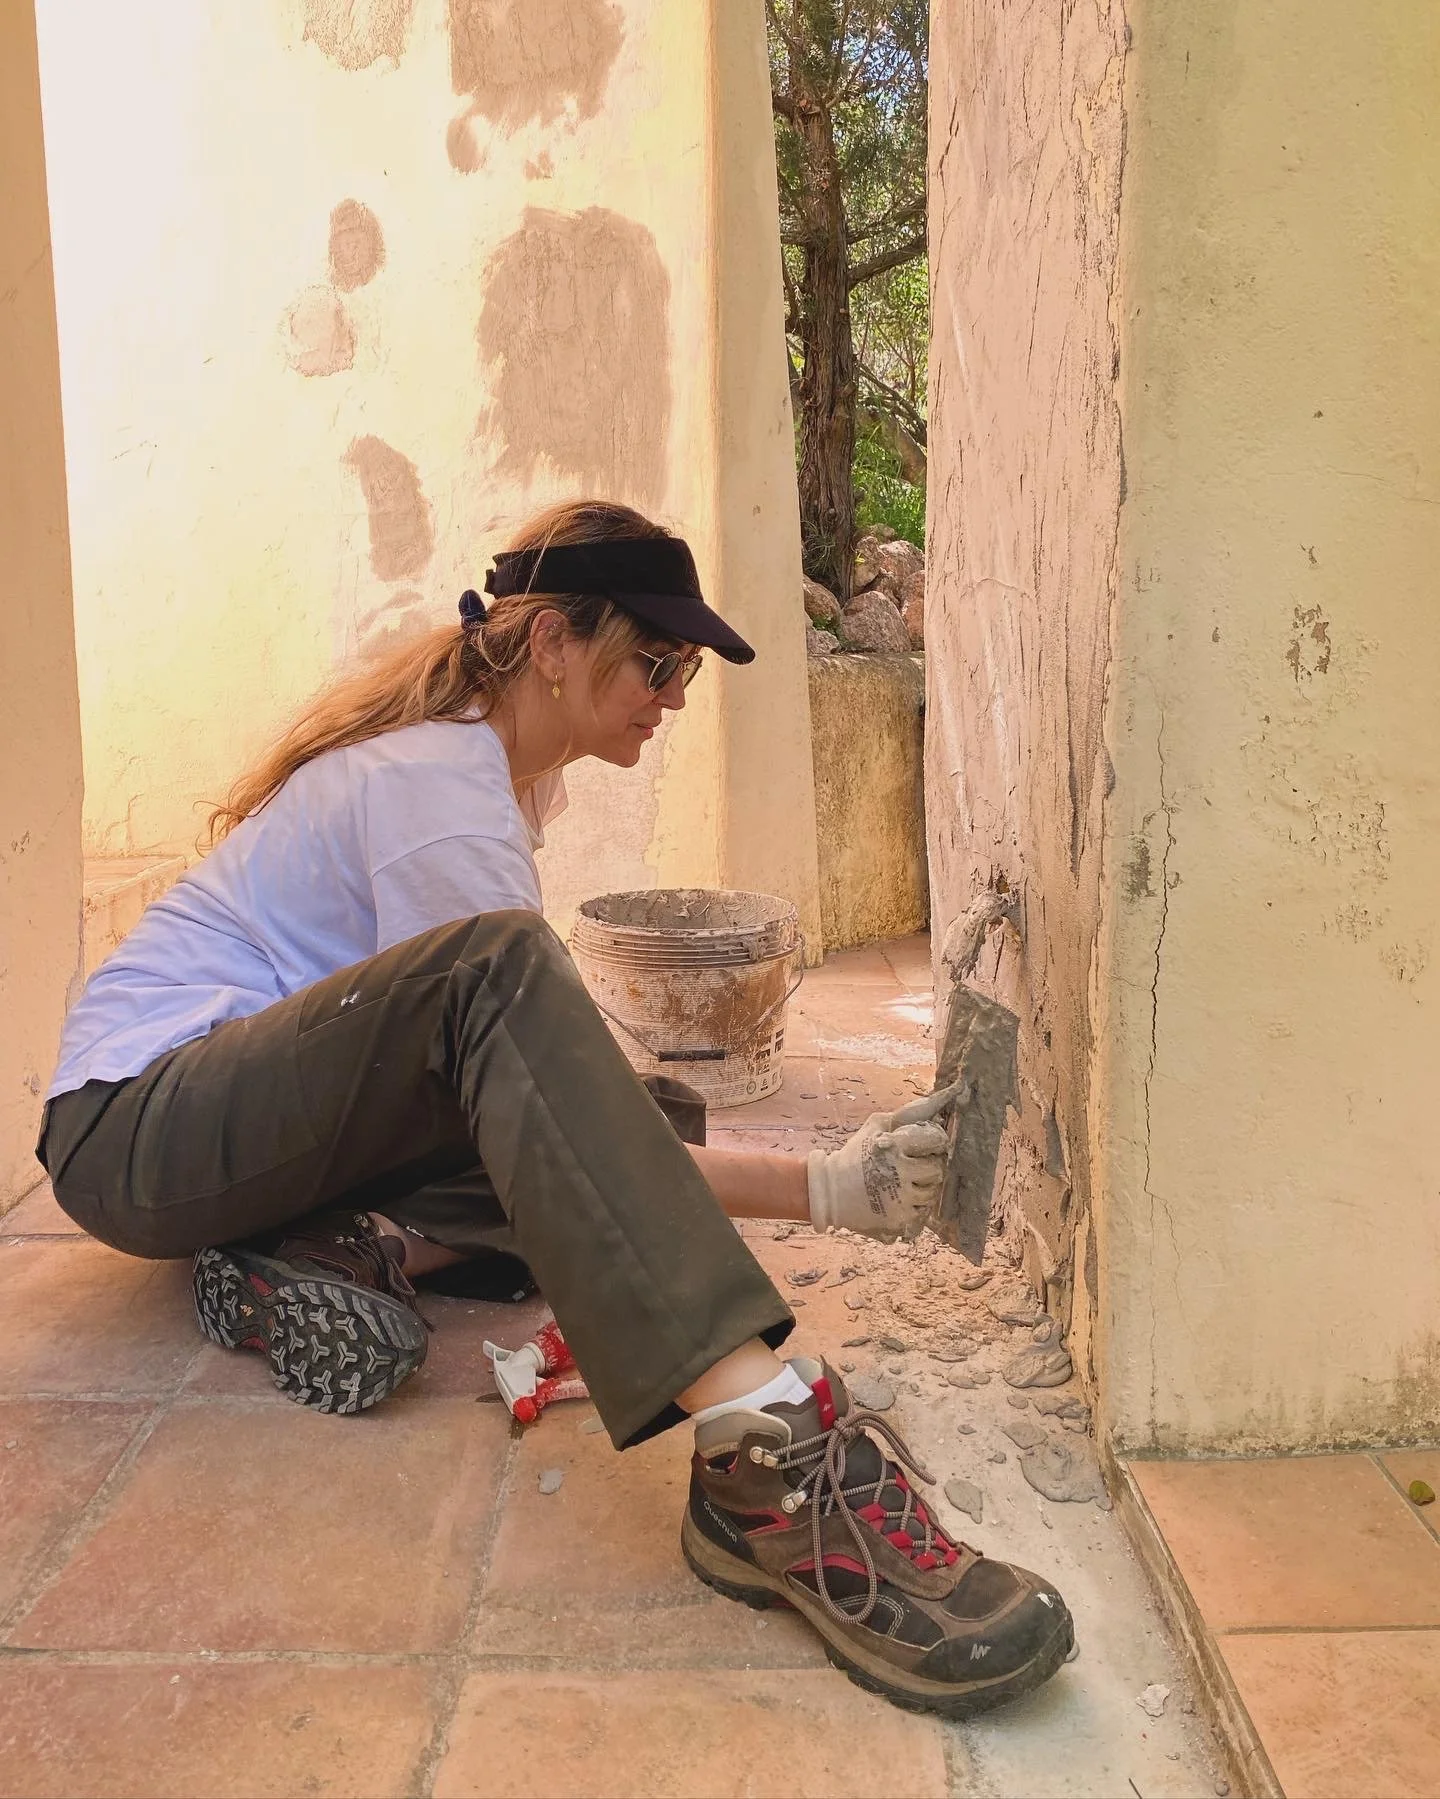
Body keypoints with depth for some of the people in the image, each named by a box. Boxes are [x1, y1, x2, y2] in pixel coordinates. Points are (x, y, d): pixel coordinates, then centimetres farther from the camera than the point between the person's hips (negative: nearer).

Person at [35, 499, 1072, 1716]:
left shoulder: (469, 753, 9)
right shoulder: (437, 790, -20)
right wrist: (820, 1190, -27)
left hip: (275, 1130, 9)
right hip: (136, 1133, -9)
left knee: (655, 1115, -2)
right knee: (495, 968, -37)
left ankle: (337, 1257, -17)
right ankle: (766, 1449, -51)